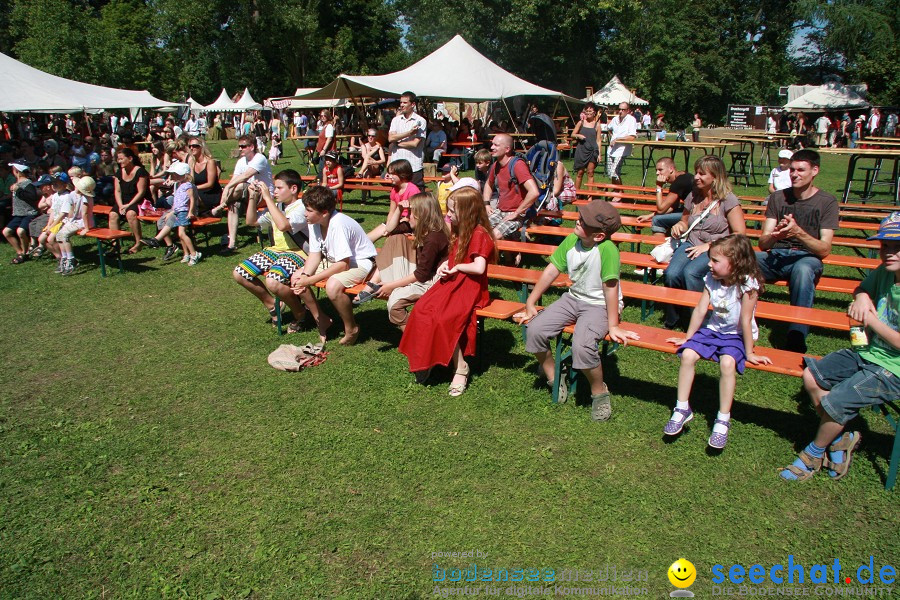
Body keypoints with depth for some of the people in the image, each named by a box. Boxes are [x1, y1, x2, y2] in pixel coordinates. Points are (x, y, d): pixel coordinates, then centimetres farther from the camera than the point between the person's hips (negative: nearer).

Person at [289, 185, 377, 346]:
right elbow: (315, 255, 0)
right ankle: (322, 320, 13)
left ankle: (351, 328, -10)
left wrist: (311, 280, -29)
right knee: (296, 277, -3)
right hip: (333, 260, 9)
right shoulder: (314, 223, -6)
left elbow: (343, 264, -30)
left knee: (332, 286, -36)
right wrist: (305, 276, -20)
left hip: (360, 262, -9)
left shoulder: (338, 224, -31)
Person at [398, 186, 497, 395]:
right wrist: (445, 266, 6)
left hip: (470, 288, -9)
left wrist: (457, 267, -9)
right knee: (421, 310, -16)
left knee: (443, 318, -29)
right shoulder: (460, 231, 18)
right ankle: (423, 360, -11)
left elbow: (479, 267, -23)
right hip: (452, 282, 9)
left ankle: (460, 369, -15)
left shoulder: (479, 234, -12)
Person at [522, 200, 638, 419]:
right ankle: (553, 378, 14)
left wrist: (613, 326, -21)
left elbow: (610, 287, -23)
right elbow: (551, 271, 1)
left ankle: (600, 393, -2)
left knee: (582, 345, -31)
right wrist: (530, 303, 3)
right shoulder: (571, 241, -6)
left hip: (600, 305, -6)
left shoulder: (607, 249, -25)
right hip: (573, 298, 7)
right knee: (535, 330, -11)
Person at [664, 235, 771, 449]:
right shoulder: (711, 279, -6)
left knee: (727, 362, -32)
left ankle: (723, 421, -19)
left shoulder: (747, 284, -21)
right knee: (687, 354, -18)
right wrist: (688, 338, 4)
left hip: (736, 335, -5)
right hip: (712, 330, 5)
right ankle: (682, 409, -5)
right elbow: (700, 310, -1)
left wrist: (749, 353, -14)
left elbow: (745, 321, -20)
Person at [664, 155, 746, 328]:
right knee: (672, 273, -28)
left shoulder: (728, 200, -4)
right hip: (691, 245, 4)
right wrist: (679, 226, 2)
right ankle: (671, 322, -10)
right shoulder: (692, 196, 11)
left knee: (690, 272, -35)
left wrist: (709, 246, -15)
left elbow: (739, 234, -9)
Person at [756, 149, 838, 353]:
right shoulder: (778, 198, 10)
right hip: (777, 255, 3)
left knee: (803, 269, -42)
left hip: (807, 257, -2)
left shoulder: (827, 202, 1)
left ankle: (797, 338, -38)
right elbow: (763, 244, 3)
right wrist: (775, 235, -22)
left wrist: (799, 232, -26)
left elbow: (824, 250, -8)